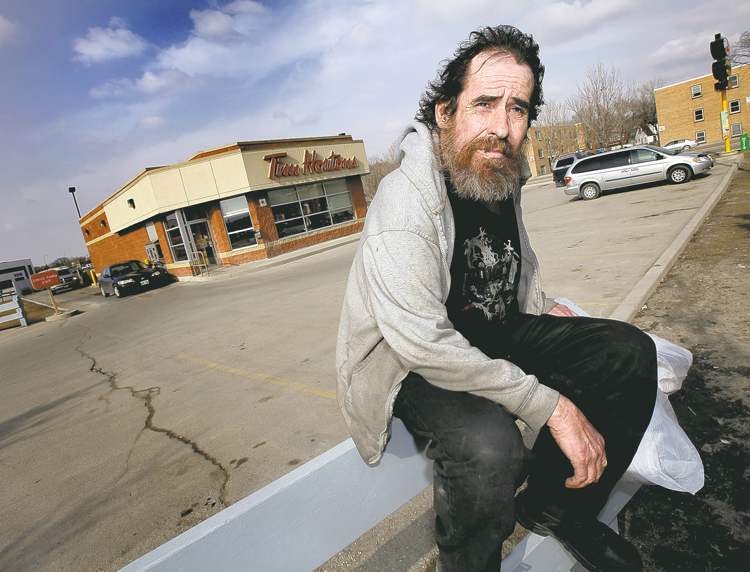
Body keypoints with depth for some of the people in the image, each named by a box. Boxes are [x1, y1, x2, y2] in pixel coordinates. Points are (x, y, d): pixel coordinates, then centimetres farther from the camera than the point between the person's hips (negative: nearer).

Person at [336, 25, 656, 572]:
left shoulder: (501, 181, 5)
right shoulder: (406, 198, -24)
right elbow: (423, 343, -32)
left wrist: (542, 307, 15)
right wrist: (551, 406, -28)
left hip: (496, 333, 8)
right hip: (413, 364, -7)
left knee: (629, 351, -5)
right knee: (488, 444, -37)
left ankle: (554, 507, 10)